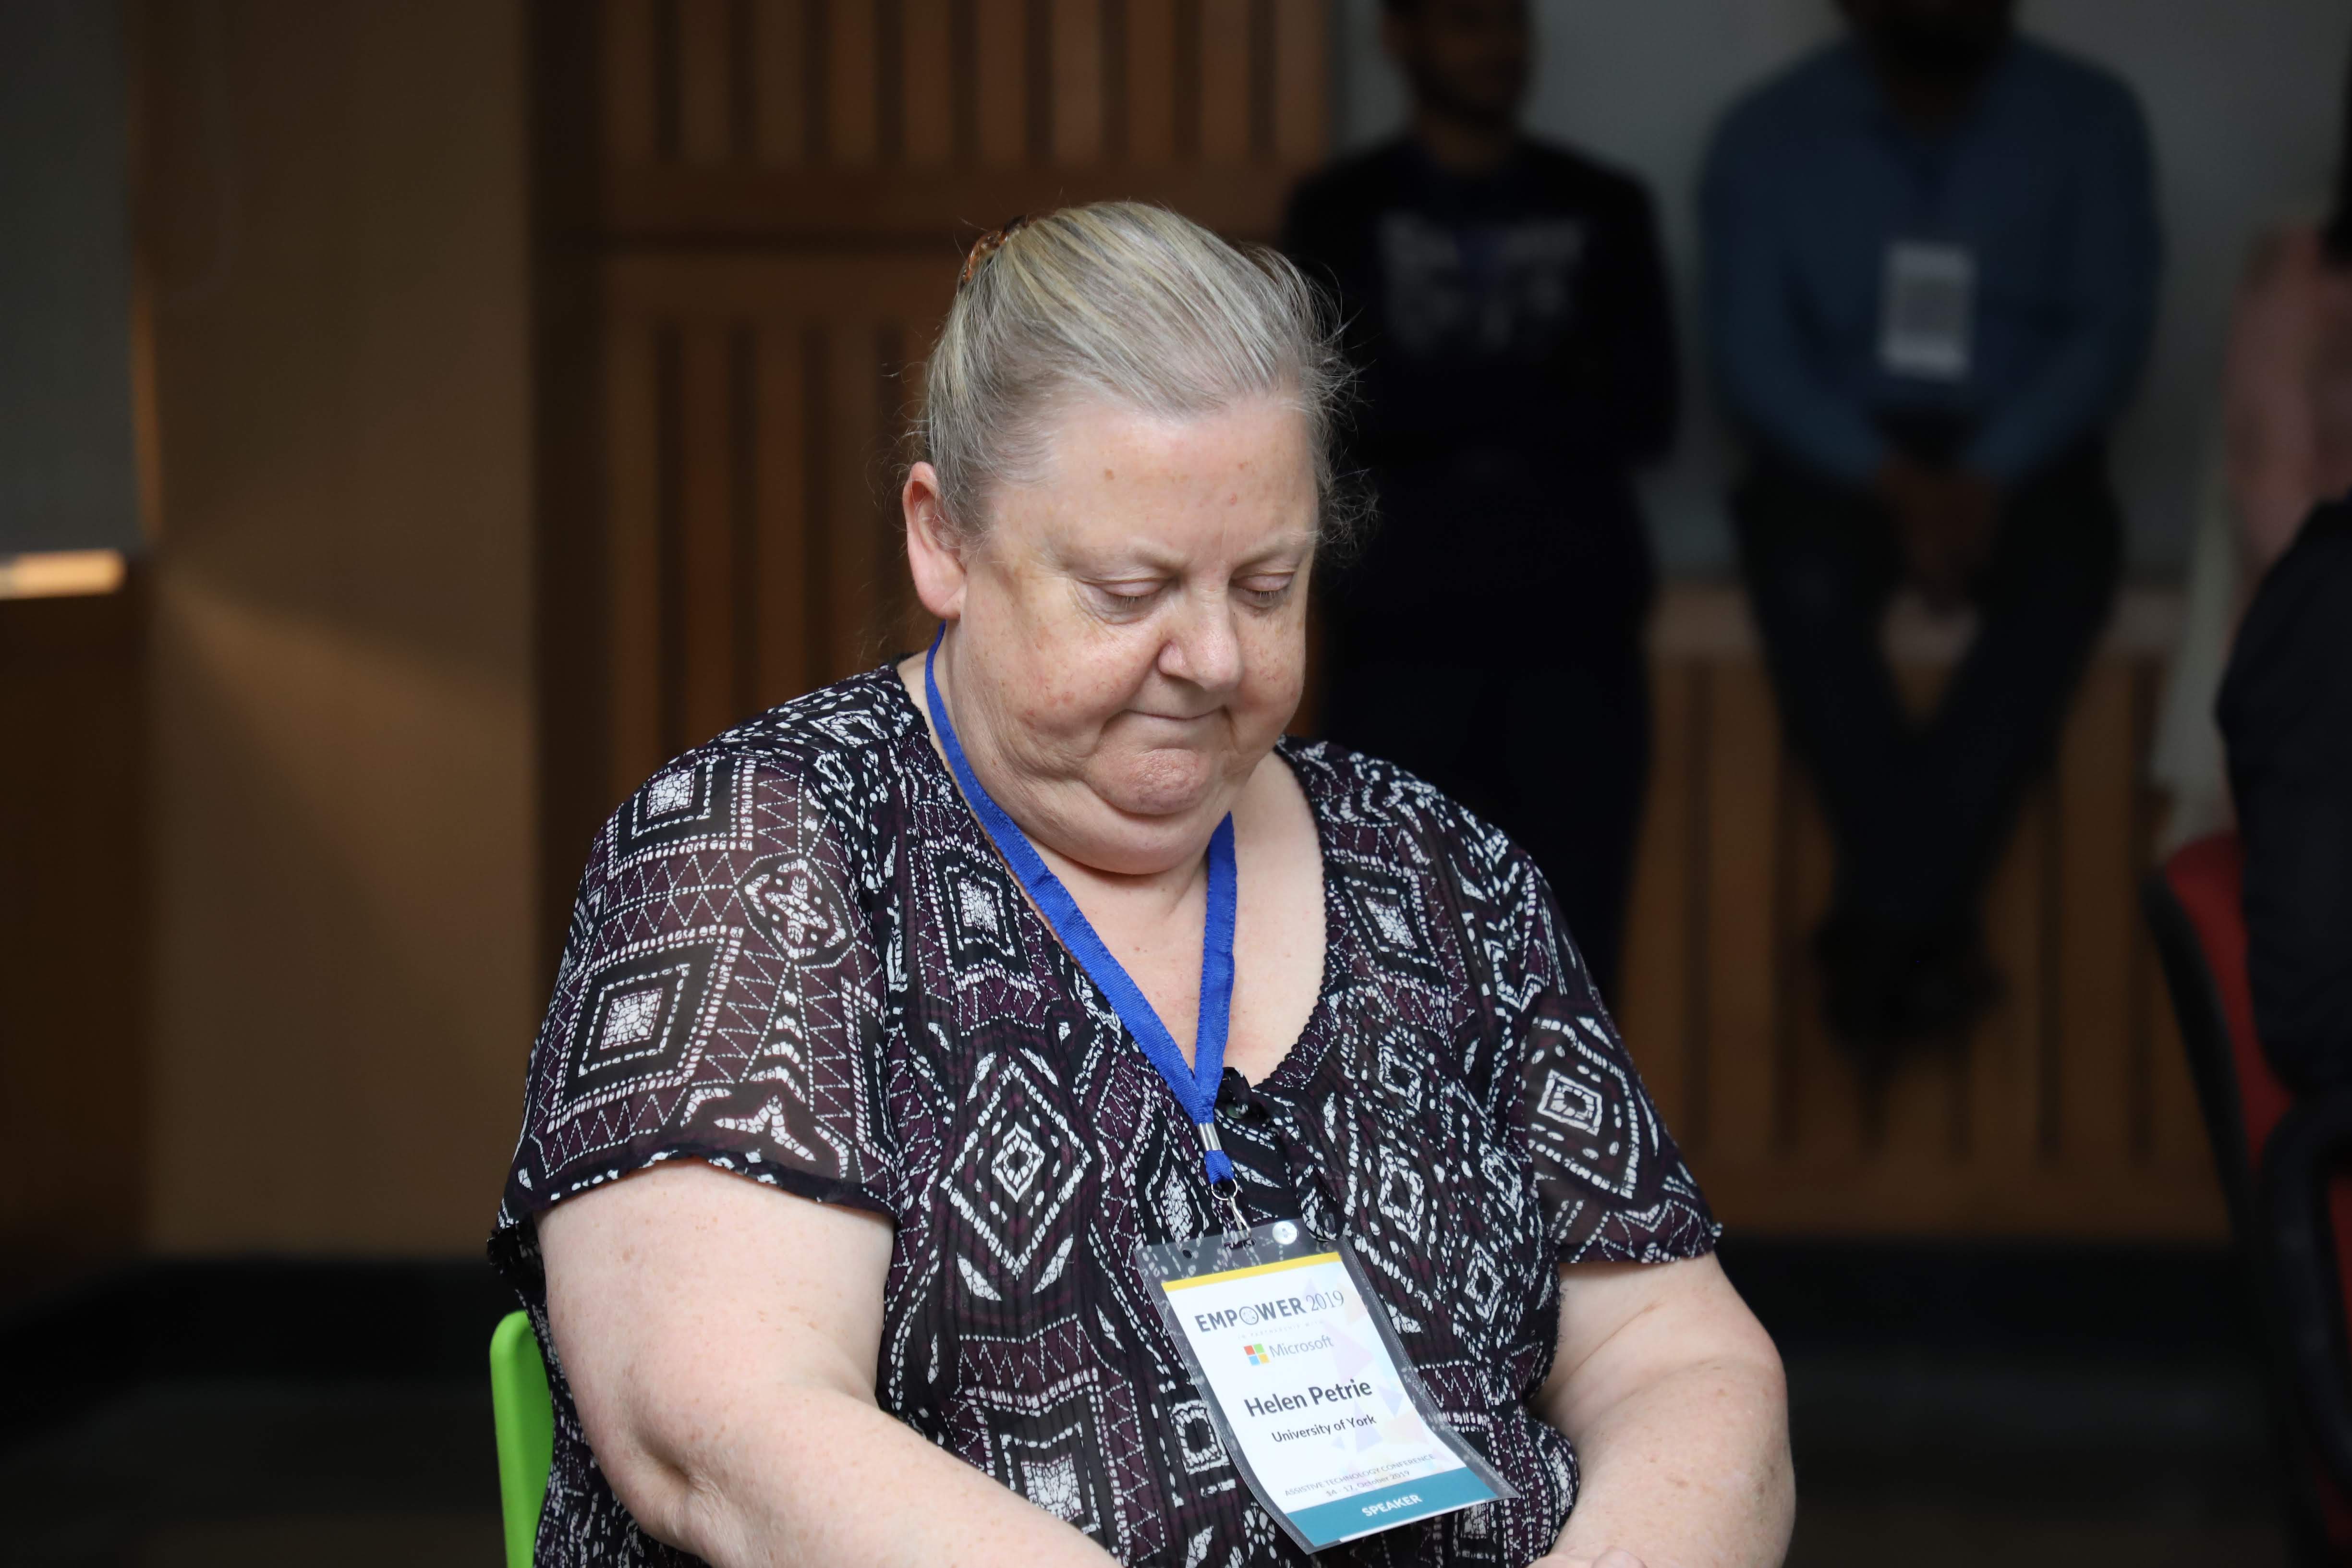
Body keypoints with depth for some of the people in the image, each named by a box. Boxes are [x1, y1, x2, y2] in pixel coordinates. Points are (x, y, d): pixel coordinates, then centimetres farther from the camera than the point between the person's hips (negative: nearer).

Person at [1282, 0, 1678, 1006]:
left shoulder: (1603, 211, 15)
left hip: (1574, 623, 1)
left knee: (1570, 945, -6)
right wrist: (1544, 398, -4)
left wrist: (1443, 411, -6)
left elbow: (1642, 413, 3)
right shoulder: (1342, 216, 10)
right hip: (1404, 628, -1)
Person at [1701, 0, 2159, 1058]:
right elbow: (1754, 355, -4)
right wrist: (1895, 482, -21)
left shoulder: (2087, 121, 4)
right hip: (1840, 456, 0)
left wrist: (1985, 478, -20)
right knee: (1803, 578, -35)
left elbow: (2112, 326, -3)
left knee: (2062, 575, -34)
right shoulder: (1768, 135, 3)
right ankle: (1932, 930, -28)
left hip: (2018, 455, 0)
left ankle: (1880, 926, -29)